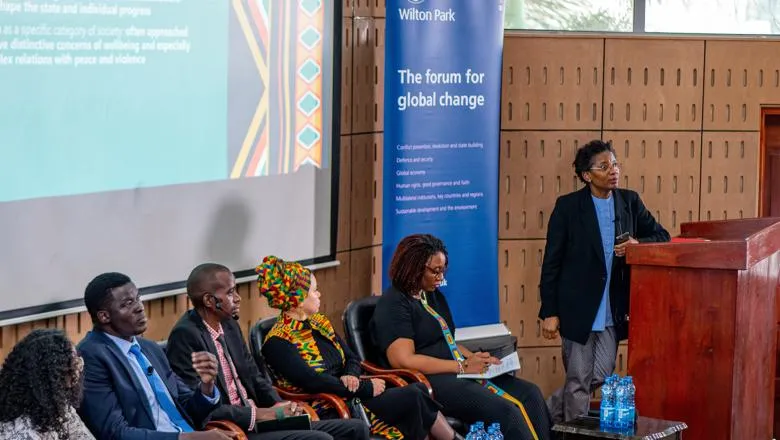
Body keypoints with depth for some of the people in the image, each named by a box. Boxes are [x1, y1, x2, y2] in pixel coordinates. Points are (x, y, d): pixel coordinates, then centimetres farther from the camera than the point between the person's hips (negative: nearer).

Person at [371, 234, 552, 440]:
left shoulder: (435, 296, 20)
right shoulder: (392, 305, -8)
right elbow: (403, 360, -18)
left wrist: (475, 359, 2)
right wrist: (462, 366, -16)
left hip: (457, 374, 9)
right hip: (426, 382, -9)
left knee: (530, 394, -10)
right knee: (505, 411, -27)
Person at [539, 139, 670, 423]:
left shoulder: (630, 202, 5)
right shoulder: (568, 206, -7)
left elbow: (662, 236, 11)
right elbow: (551, 262, -6)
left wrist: (638, 244, -13)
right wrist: (549, 312, -9)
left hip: (613, 311, 4)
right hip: (577, 309, -4)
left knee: (600, 377, 8)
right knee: (578, 382, 2)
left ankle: (549, 413, 30)